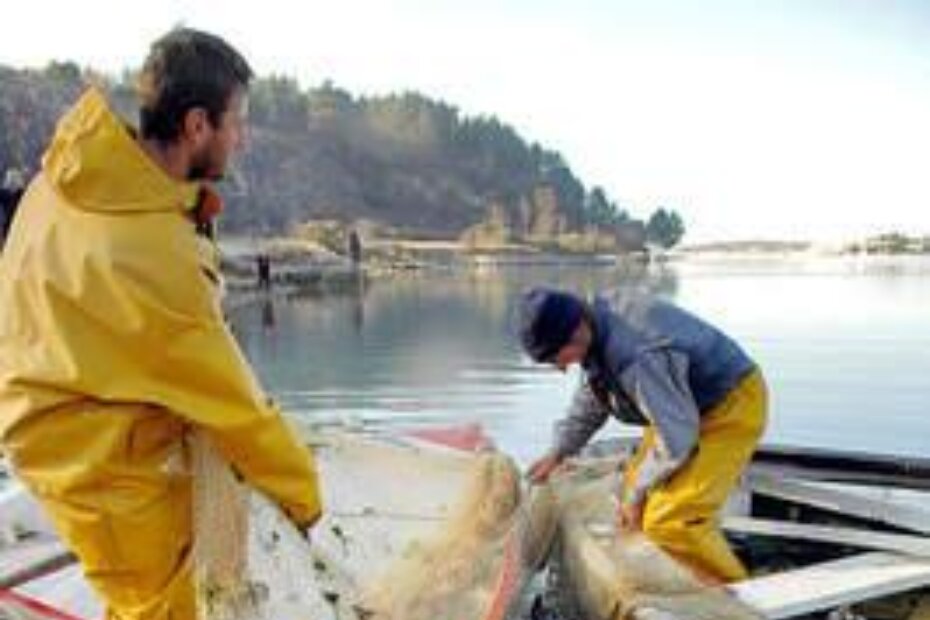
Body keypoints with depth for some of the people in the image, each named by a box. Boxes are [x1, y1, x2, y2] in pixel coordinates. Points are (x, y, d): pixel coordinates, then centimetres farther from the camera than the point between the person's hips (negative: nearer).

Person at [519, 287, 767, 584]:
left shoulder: (636, 358, -36)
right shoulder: (600, 316, -7)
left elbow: (677, 437, -28)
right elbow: (592, 396, 10)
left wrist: (637, 493, -14)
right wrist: (558, 452, 13)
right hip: (687, 404, 10)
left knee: (670, 521, -17)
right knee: (635, 493, 12)